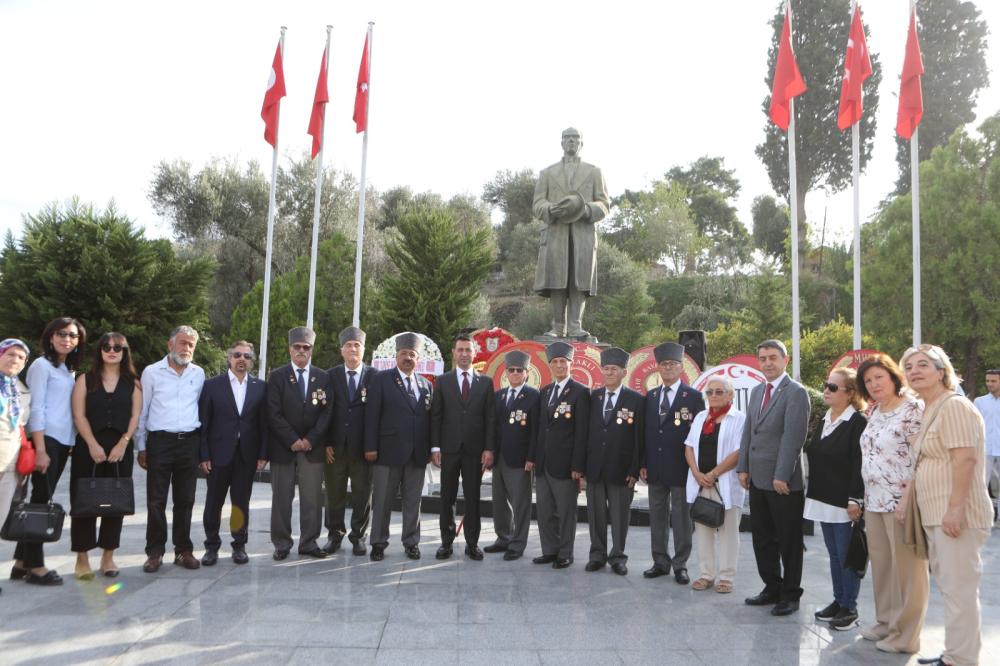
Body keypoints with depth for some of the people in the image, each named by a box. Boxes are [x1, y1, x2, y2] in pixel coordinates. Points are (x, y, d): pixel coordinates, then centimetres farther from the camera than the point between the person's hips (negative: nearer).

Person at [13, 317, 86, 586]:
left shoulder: (70, 370, 18)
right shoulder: (42, 365, -4)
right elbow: (36, 409, -11)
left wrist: (72, 444, 8)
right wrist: (40, 450, -17)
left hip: (63, 443, 7)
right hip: (46, 440, -7)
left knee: (42, 500, 9)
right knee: (41, 500, -3)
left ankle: (22, 562, 17)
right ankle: (34, 566, 3)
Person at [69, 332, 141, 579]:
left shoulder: (133, 383, 9)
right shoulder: (85, 380, 7)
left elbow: (135, 416, 3)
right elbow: (79, 415, -1)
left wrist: (122, 444, -10)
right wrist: (93, 445, -13)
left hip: (121, 448, 1)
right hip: (89, 448, -1)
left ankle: (108, 556, 12)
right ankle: (82, 557, 6)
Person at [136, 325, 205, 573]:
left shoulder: (199, 374, 8)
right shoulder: (152, 372, 1)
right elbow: (141, 412, 4)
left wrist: (202, 445, 8)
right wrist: (141, 447, 2)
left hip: (189, 442, 2)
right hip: (160, 441, -2)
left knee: (185, 500, 8)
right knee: (156, 501, 2)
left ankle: (183, 550, 18)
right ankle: (155, 552, 12)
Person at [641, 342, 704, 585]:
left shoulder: (694, 396, -3)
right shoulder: (650, 396, 11)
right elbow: (645, 432, 11)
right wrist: (643, 464, 6)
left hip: (681, 468, -4)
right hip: (655, 469, 5)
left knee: (681, 518, 4)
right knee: (657, 516, 11)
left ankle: (680, 565, 15)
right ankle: (660, 562, 22)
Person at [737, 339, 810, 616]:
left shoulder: (795, 392, -11)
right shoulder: (757, 391, 13)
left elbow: (793, 437, -17)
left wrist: (782, 476, -19)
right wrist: (743, 468, 8)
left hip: (783, 481, -7)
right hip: (757, 479, 7)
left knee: (788, 540, 6)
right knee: (762, 538, 15)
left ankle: (790, 594, 19)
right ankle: (772, 588, 28)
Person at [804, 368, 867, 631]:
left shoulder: (858, 422, -12)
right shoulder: (823, 421, 12)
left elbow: (859, 465, -17)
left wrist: (855, 501, -20)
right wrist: (813, 495, 15)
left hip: (845, 503, -8)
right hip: (824, 500, 8)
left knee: (846, 556, 1)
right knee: (834, 554, 15)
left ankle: (849, 607, 13)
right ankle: (838, 601, 25)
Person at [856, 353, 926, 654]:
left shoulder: (912, 410, -11)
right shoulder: (874, 413, 13)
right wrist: (865, 498, 18)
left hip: (901, 501, -8)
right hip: (874, 501, 8)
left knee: (906, 567, 2)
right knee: (880, 564, 14)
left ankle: (905, 634, 13)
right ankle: (885, 621, 27)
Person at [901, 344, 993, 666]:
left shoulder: (954, 406, -13)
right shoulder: (928, 410, 15)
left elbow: (965, 458, -21)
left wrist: (955, 508, -24)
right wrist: (908, 502, 17)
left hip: (955, 514, -10)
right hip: (935, 514, 10)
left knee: (959, 588, -4)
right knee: (948, 586, 17)